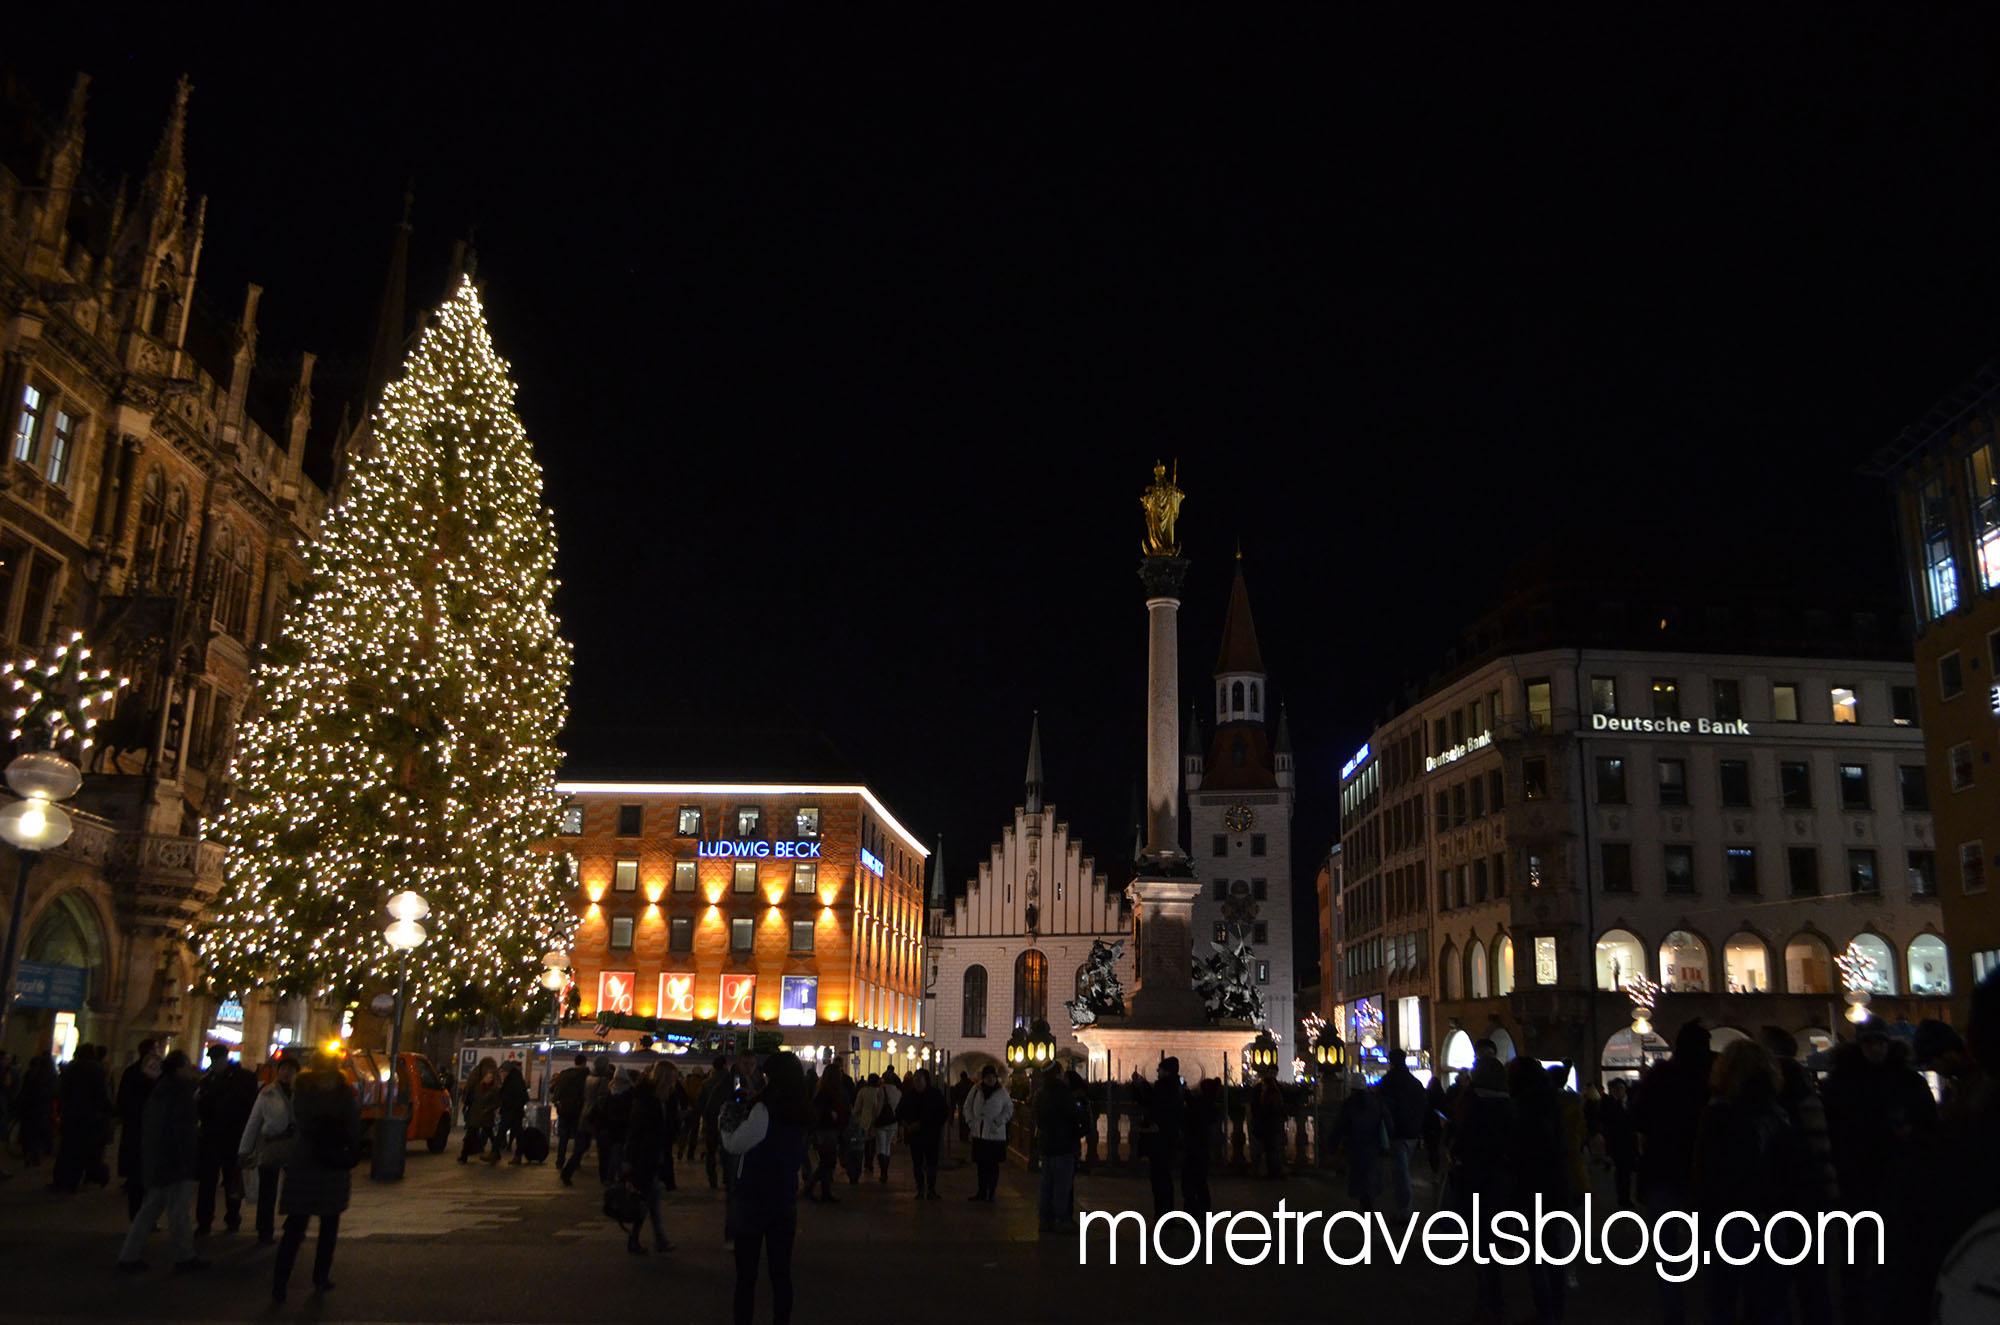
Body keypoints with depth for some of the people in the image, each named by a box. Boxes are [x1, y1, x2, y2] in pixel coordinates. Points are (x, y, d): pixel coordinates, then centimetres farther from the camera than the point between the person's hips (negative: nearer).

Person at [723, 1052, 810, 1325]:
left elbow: (733, 1146, -9)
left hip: (752, 1200, -5)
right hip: (785, 1200, 5)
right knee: (781, 1272, 10)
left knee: (746, 1274, 4)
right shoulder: (803, 1113, 2)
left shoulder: (763, 1110, -17)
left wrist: (727, 1122, 10)